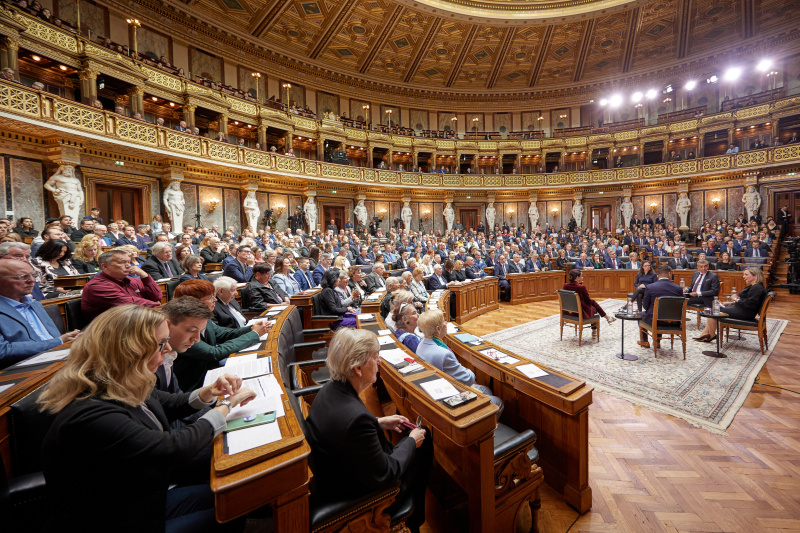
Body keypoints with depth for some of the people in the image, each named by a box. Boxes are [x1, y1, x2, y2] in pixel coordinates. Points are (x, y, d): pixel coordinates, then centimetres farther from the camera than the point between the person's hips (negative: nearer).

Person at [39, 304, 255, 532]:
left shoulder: (122, 389, -6)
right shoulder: (91, 415, -36)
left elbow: (167, 405, 11)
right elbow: (174, 448, -37)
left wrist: (208, 392, -10)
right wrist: (227, 406, -23)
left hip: (148, 500, 8)